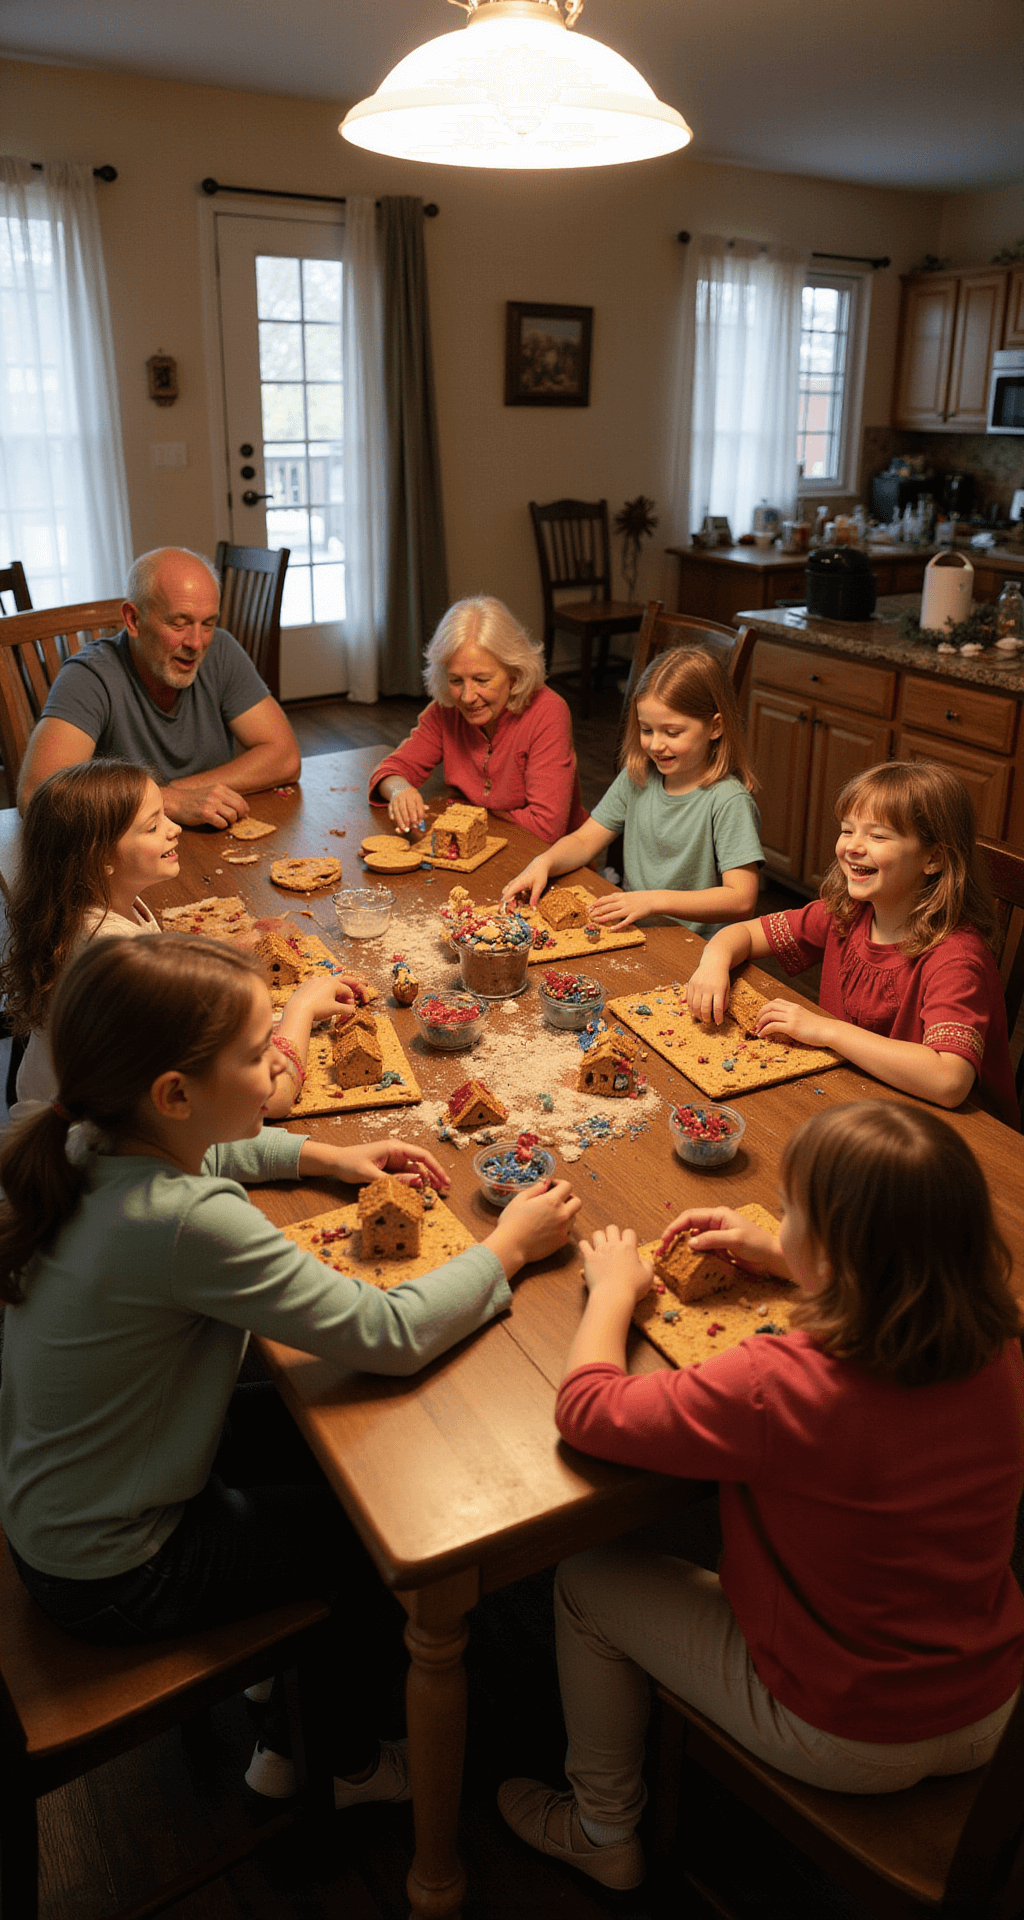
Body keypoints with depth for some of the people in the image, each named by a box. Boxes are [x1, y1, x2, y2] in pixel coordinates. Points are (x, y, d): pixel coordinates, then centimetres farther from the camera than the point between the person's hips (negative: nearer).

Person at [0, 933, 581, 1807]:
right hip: (120, 1578, -7)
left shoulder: (96, 1156, -12)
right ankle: (345, 1762, 38)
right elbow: (391, 1335, -32)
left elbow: (203, 1150, 14)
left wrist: (321, 1155, 4)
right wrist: (510, 1245, -18)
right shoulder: (188, 1223, -37)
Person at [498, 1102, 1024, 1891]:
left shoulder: (780, 1387, -37)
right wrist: (776, 1256, 8)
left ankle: (602, 1832, 35)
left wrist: (614, 1286, -8)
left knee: (589, 1581, 11)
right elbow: (902, 1286, 8)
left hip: (850, 1742, -6)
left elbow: (587, 1408, -25)